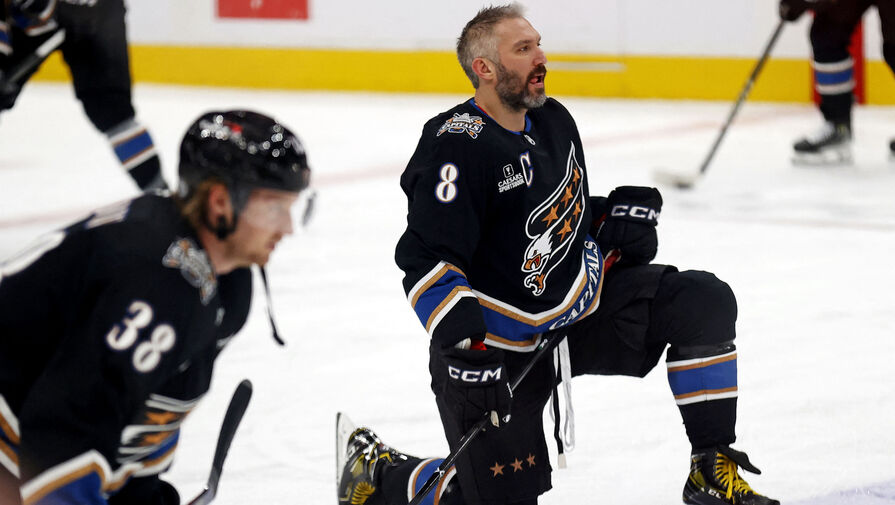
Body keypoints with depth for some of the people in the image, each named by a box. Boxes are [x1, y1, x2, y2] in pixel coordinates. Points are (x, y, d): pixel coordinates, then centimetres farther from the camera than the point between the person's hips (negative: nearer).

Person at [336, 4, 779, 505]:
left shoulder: (554, 121, 4)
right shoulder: (457, 146, -22)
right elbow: (426, 260, -27)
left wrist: (624, 213, 3)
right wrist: (466, 347, -34)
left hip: (585, 302, 7)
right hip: (505, 344, -7)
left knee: (706, 303, -9)